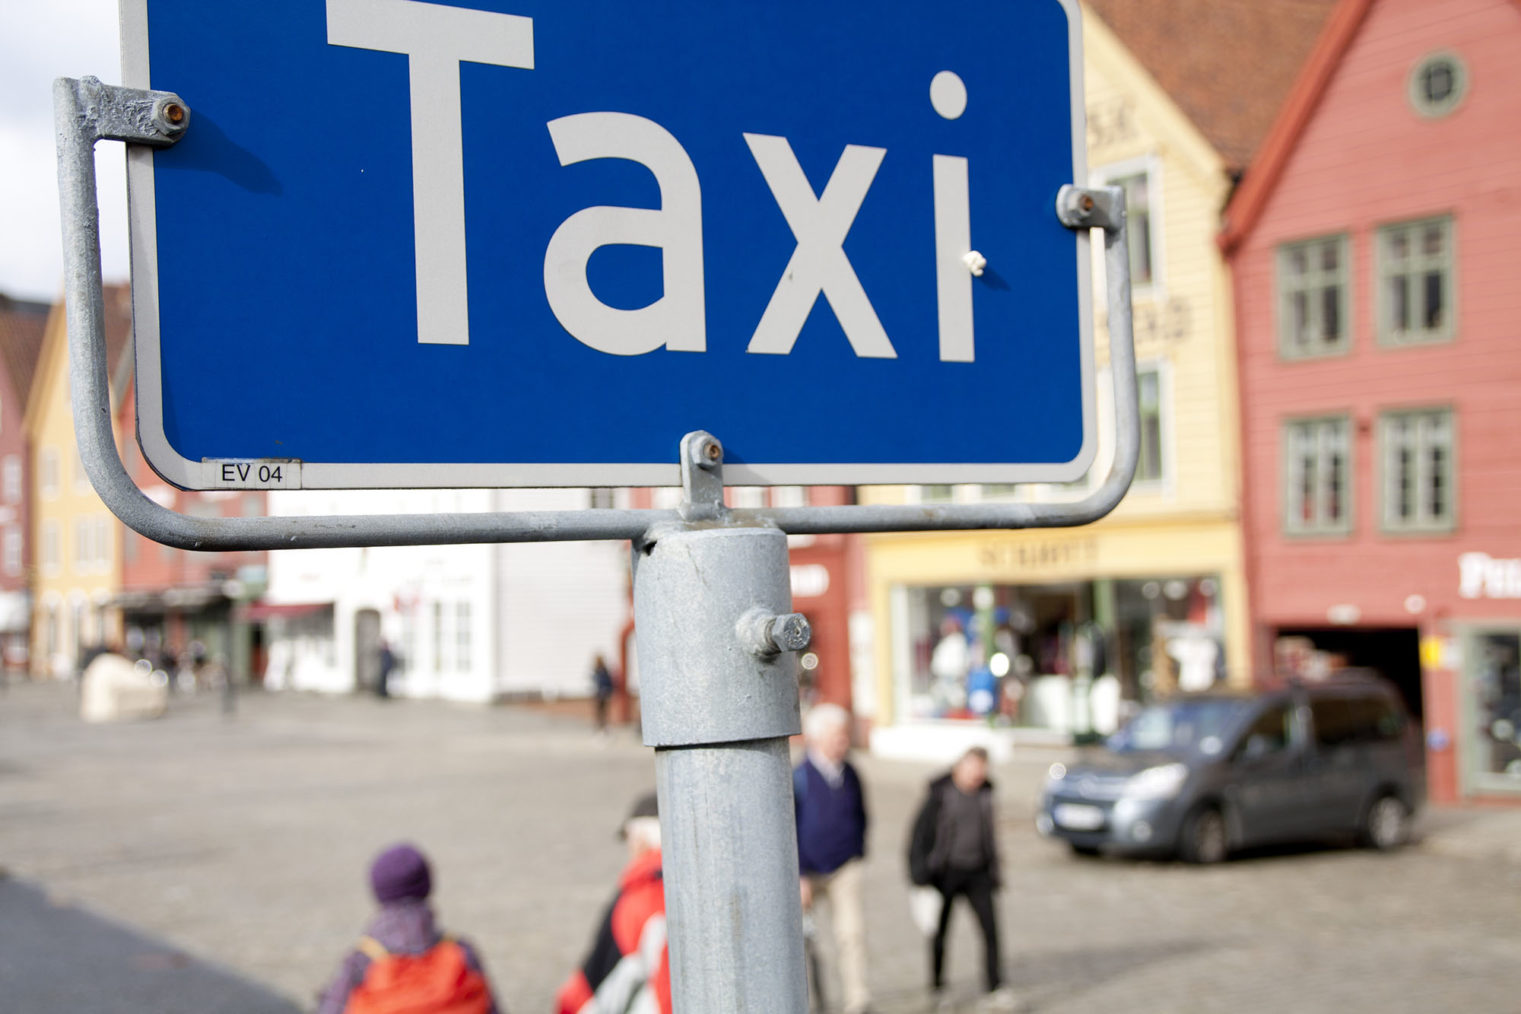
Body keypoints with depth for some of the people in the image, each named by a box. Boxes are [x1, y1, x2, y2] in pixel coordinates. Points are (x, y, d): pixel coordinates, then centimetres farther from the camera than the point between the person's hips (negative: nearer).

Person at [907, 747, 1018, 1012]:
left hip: (977, 872, 4)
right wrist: (919, 872, -11)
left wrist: (994, 871, 17)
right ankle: (937, 989, 22)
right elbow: (920, 833, -8)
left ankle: (996, 990, -3)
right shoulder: (940, 792, -10)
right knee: (940, 931, 7)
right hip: (946, 870, -3)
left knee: (990, 927, -7)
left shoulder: (985, 793, 5)